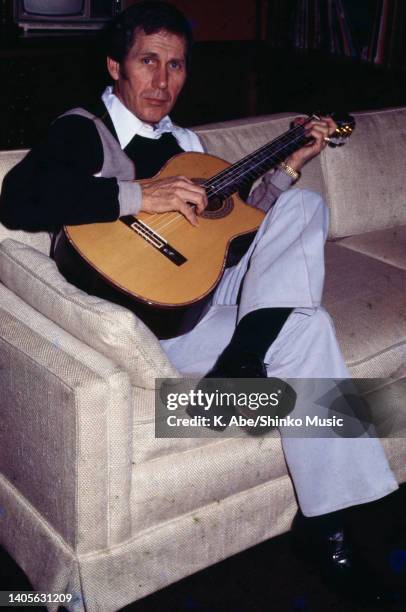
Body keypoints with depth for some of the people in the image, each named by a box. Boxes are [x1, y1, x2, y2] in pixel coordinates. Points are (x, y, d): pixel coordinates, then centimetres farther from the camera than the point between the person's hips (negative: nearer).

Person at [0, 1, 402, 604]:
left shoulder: (183, 141, 18)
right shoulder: (82, 131, -5)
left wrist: (289, 164, 13)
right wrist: (143, 196, -27)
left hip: (210, 287, 8)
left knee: (304, 206, -4)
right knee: (305, 329, -20)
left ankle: (241, 362, -24)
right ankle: (326, 519, -13)